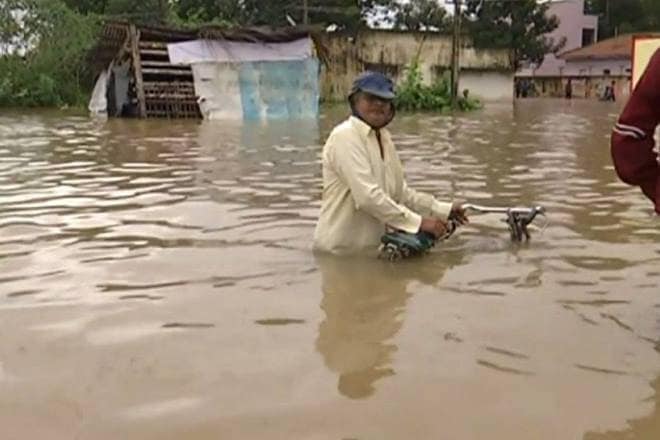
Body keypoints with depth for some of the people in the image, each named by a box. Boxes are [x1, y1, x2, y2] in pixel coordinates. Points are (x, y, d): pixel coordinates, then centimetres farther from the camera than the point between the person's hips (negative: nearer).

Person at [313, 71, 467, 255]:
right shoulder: (345, 137, -16)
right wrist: (418, 222, -25)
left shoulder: (384, 137, 11)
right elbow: (368, 196, -26)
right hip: (340, 250, -7)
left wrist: (444, 210, 9)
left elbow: (400, 192, 16)